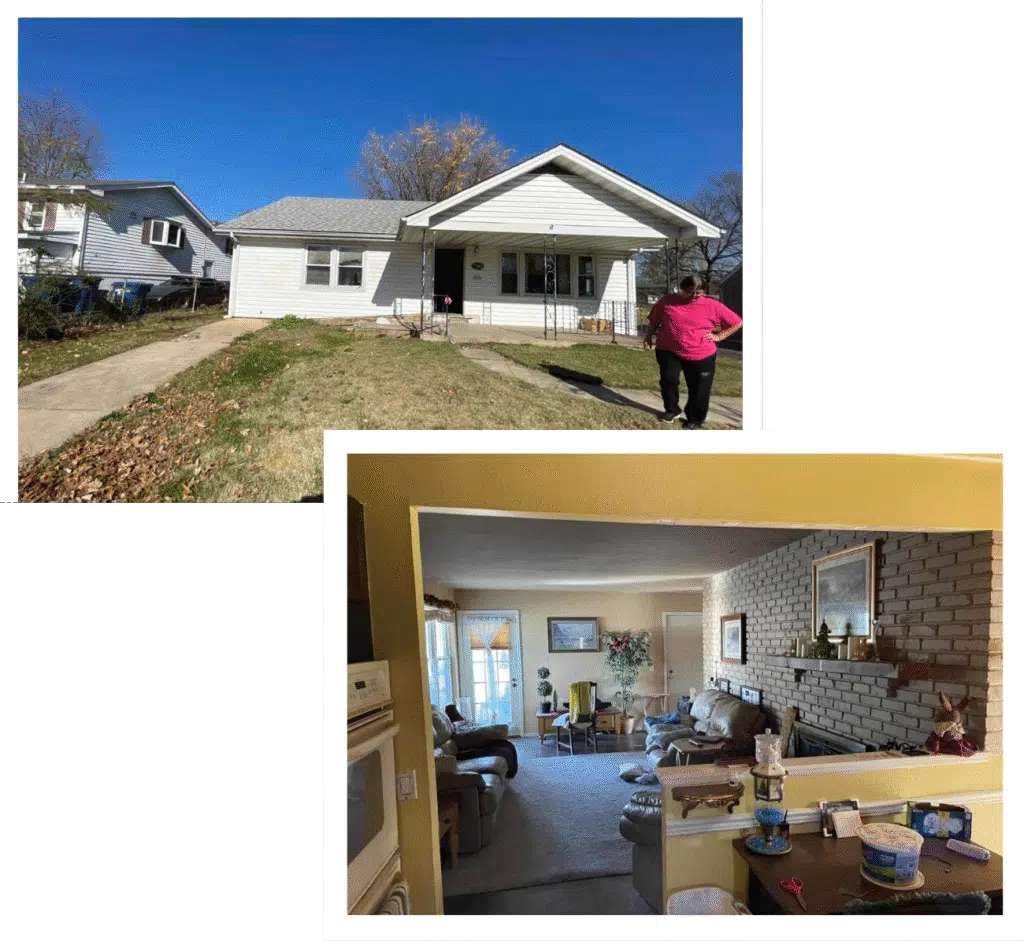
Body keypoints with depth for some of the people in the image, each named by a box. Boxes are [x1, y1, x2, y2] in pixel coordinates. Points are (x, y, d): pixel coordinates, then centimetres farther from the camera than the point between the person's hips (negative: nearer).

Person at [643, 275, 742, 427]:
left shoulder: (712, 306, -5)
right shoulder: (666, 301, 1)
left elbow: (737, 322, 2)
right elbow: (653, 320, 17)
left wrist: (718, 336, -3)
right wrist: (648, 336, 8)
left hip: (701, 355, -1)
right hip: (669, 351, 1)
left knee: (698, 389, 3)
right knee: (669, 379, -10)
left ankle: (695, 419, 23)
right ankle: (672, 410, 16)